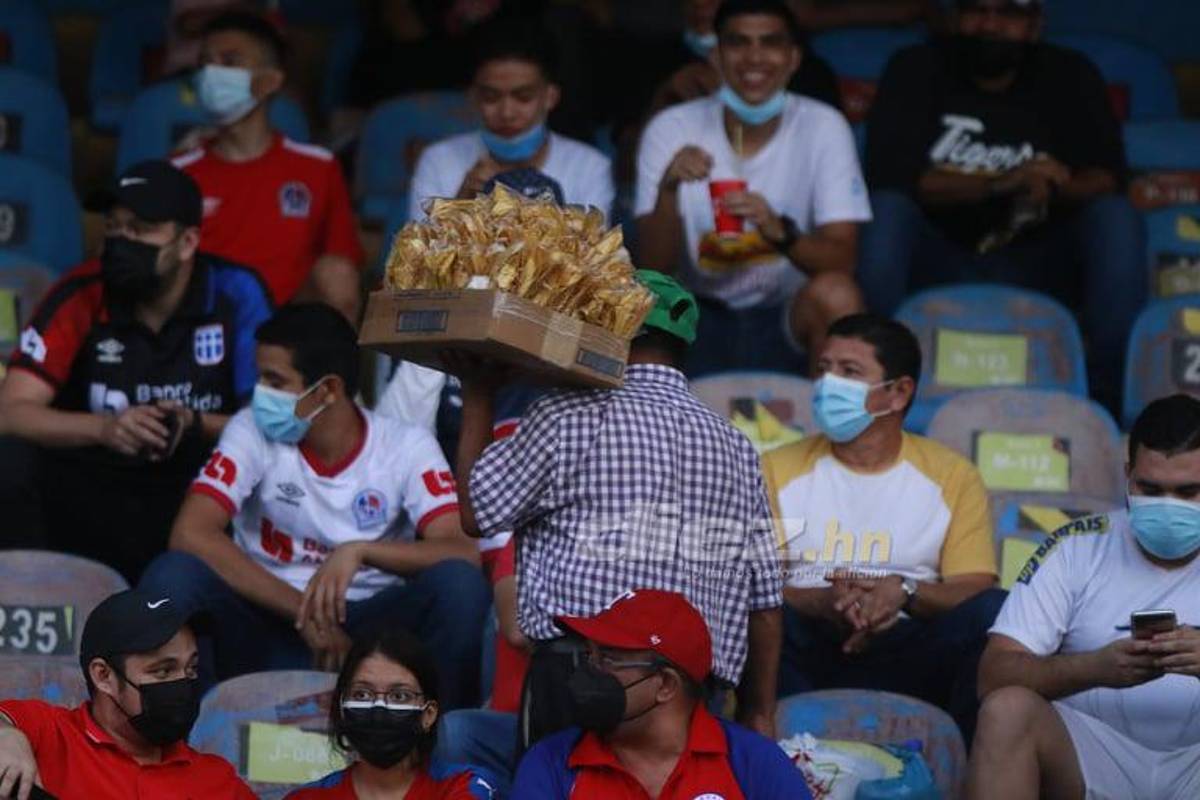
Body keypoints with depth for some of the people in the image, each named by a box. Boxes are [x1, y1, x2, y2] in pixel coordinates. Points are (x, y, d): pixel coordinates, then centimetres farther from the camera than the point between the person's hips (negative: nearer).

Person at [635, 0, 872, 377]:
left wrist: (780, 232, -35)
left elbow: (841, 259, -15)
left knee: (835, 293, -32)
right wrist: (668, 189, -29)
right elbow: (654, 267, -10)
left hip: (790, 317, 0)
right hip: (700, 316, 0)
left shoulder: (823, 127, -8)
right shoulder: (671, 130, -6)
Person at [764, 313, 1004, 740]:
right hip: (808, 652, -1)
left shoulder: (952, 476, 12)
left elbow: (975, 590, 2)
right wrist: (822, 602, -21)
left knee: (995, 613, -27)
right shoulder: (777, 470, 12)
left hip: (908, 654, 1)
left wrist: (905, 592, -21)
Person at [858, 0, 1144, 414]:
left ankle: (1107, 391, -24)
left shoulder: (1069, 76, 5)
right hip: (939, 263, -1)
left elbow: (1107, 178, -6)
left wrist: (1049, 187, -30)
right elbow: (890, 176, -14)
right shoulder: (916, 69, 0)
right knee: (886, 211, -30)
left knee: (1117, 218, -24)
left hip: (1034, 267, 1)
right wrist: (998, 185, -27)